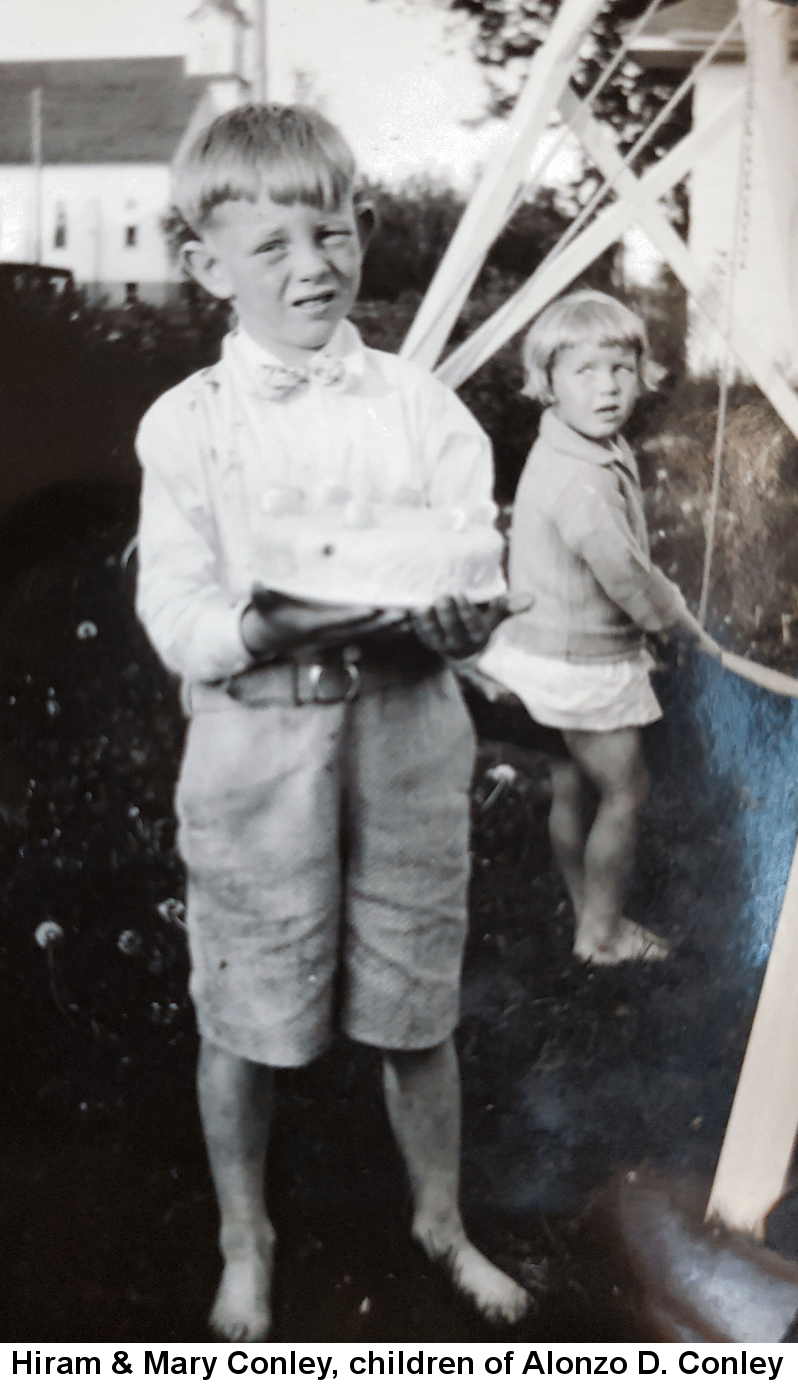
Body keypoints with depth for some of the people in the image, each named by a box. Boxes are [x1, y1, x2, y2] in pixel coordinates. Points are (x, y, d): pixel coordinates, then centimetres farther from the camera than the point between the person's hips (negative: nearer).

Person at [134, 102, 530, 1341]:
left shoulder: (420, 405, 2)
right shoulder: (185, 424, -3)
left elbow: (475, 578, -4)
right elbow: (176, 617, -10)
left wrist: (458, 616, -28)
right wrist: (266, 630, -30)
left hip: (408, 737, 1)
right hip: (255, 747, -1)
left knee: (416, 1008, 13)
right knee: (245, 1018, 11)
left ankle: (442, 1221, 39)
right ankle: (245, 1242, 36)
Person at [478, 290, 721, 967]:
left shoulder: (605, 450, 4)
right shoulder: (579, 481, -29)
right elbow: (631, 580, -23)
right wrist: (691, 628, -7)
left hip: (550, 649, 9)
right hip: (584, 665, -9)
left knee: (571, 787, 18)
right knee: (625, 791, 5)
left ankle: (590, 918, 33)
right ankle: (603, 932, 20)